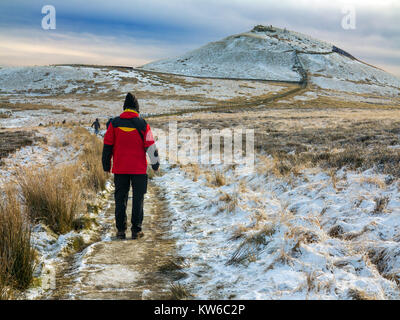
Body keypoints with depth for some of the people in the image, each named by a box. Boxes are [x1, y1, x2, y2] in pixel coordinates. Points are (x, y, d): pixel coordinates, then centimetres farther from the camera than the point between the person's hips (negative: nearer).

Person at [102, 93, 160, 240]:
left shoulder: (114, 123, 2)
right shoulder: (142, 124, -3)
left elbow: (107, 145, 5)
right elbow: (150, 146, 0)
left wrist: (106, 165, 14)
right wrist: (155, 163, 12)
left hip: (119, 169, 2)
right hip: (138, 169, -1)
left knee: (120, 199, 9)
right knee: (138, 199, 6)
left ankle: (120, 230, 9)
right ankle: (136, 230, 6)